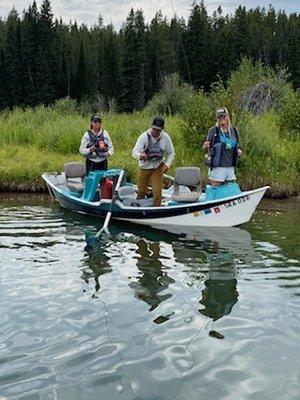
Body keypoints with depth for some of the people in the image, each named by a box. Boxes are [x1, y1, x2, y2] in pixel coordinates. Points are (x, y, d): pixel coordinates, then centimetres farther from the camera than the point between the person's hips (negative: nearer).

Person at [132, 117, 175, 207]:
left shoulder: (166, 137, -12)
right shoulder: (144, 136, -18)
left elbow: (171, 153, 1)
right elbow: (135, 151, -27)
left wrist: (167, 164, -15)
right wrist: (140, 155, -50)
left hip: (158, 167, 0)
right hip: (145, 166, 0)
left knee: (157, 191, -9)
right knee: (141, 190, 14)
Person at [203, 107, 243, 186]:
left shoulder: (234, 130, 9)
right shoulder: (214, 130, -4)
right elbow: (206, 148, -3)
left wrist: (238, 151, -1)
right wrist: (206, 147, -26)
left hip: (231, 167, 5)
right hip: (217, 167, -5)